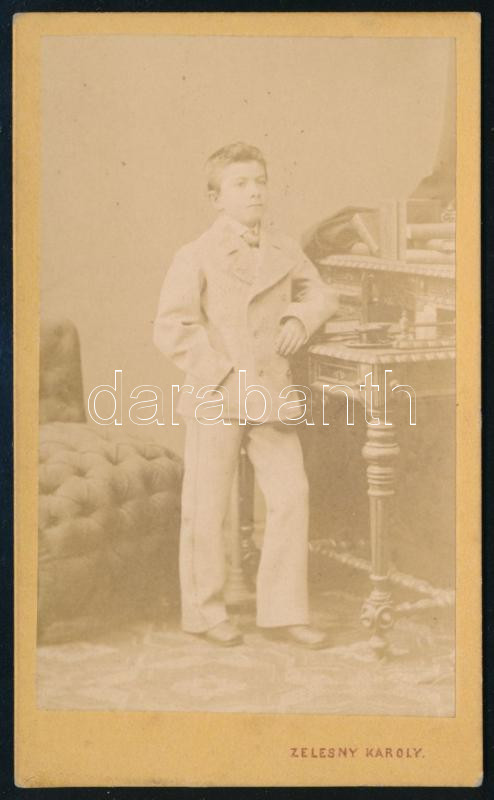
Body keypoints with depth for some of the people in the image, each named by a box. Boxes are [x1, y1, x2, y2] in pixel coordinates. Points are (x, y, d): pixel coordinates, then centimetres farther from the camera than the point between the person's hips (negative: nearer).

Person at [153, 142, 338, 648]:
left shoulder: (284, 252, 8)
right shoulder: (196, 257, -7)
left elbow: (319, 294, 24)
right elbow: (171, 330, -12)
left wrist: (300, 318, 1)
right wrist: (222, 376, -16)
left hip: (269, 397, 4)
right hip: (214, 399, -4)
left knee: (291, 497, 0)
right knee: (206, 508, 5)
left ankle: (282, 610, 13)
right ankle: (202, 612, 21)